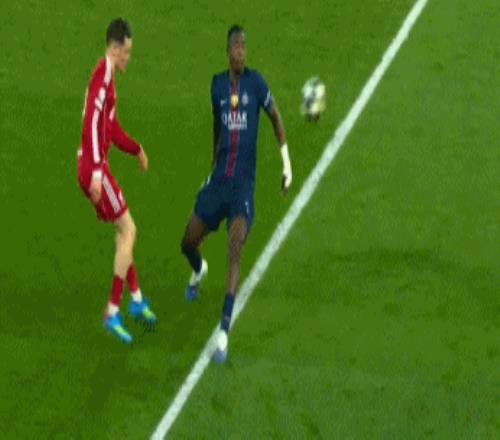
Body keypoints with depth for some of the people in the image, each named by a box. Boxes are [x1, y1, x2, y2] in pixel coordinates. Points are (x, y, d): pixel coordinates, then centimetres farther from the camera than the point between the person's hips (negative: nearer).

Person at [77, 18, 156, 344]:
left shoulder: (110, 77, 17)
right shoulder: (102, 76, -15)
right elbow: (92, 123, -26)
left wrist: (137, 149, 38)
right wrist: (96, 173, -31)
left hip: (97, 169, 10)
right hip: (94, 169, -10)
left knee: (125, 231, 19)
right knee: (128, 230, -8)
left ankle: (136, 298, 29)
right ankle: (113, 312, -7)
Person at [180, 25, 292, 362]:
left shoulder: (255, 82, -5)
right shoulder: (218, 84, 6)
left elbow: (276, 117, 2)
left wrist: (287, 163, -5)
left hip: (244, 182, -4)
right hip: (218, 179, 4)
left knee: (235, 249, -22)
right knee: (188, 243, 6)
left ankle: (224, 332, -23)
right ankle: (200, 271, 47)